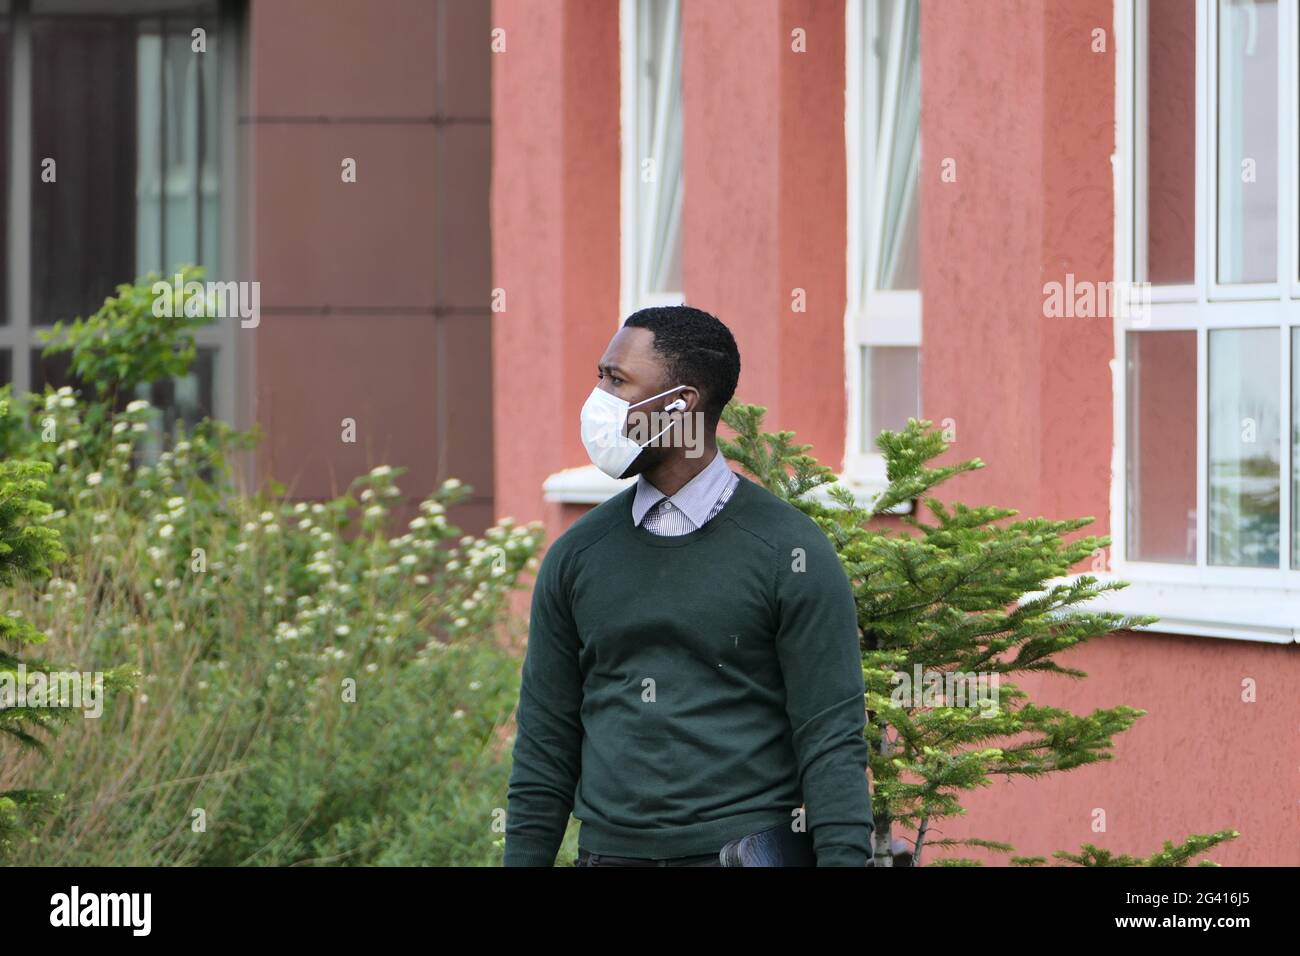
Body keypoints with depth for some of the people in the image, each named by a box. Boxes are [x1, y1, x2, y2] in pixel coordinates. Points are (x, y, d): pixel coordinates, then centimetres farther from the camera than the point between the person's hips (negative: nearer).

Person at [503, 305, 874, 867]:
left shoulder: (788, 551, -3)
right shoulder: (578, 556, 9)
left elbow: (832, 740, -6)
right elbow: (545, 747, 12)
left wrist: (845, 857, -15)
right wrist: (523, 858, 7)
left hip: (747, 850, -4)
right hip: (611, 852, 4)